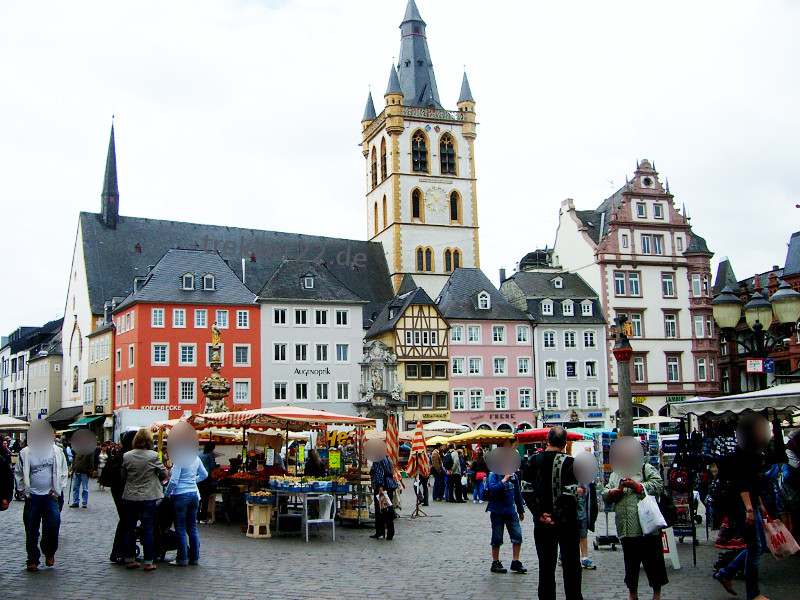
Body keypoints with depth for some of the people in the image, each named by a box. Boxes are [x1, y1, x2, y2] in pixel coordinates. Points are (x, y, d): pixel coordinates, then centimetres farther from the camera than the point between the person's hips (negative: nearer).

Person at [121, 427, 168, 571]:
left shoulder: (126, 456, -4)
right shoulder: (153, 456, -12)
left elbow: (123, 476, 7)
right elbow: (164, 474, -4)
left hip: (130, 497, 3)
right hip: (148, 497, -3)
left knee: (129, 528, 13)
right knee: (147, 529, 4)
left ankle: (129, 560, 19)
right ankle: (148, 562, 6)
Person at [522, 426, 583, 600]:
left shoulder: (533, 461, 0)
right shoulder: (569, 462, -11)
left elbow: (526, 491, -4)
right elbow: (570, 493, -17)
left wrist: (540, 514, -5)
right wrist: (557, 516, -10)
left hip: (542, 523, 3)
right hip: (567, 521, -3)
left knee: (546, 565, 10)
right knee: (571, 565, 8)